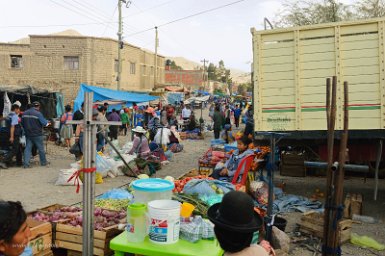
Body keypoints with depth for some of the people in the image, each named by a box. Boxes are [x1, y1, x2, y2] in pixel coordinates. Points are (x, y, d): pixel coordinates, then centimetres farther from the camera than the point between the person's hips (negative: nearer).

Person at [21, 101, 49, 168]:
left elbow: (22, 123, 13)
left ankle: (26, 164, 0)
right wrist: (47, 123, 9)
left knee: (27, 148, 6)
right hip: (37, 134, -5)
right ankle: (43, 162, 19)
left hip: (28, 134, 5)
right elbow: (44, 123, -13)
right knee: (41, 148, 7)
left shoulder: (24, 113, 7)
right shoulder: (38, 114, -14)